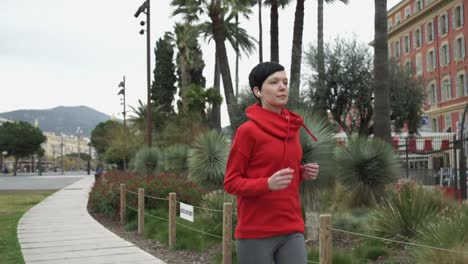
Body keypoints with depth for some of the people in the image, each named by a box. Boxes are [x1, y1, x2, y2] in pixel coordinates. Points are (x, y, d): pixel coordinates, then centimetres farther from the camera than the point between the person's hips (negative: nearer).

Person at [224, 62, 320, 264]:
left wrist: (302, 174, 2)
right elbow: (231, 183, -8)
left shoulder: (292, 128, 9)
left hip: (292, 230, 6)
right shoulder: (248, 130, -10)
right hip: (256, 233, -5)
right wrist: (267, 184, -24)